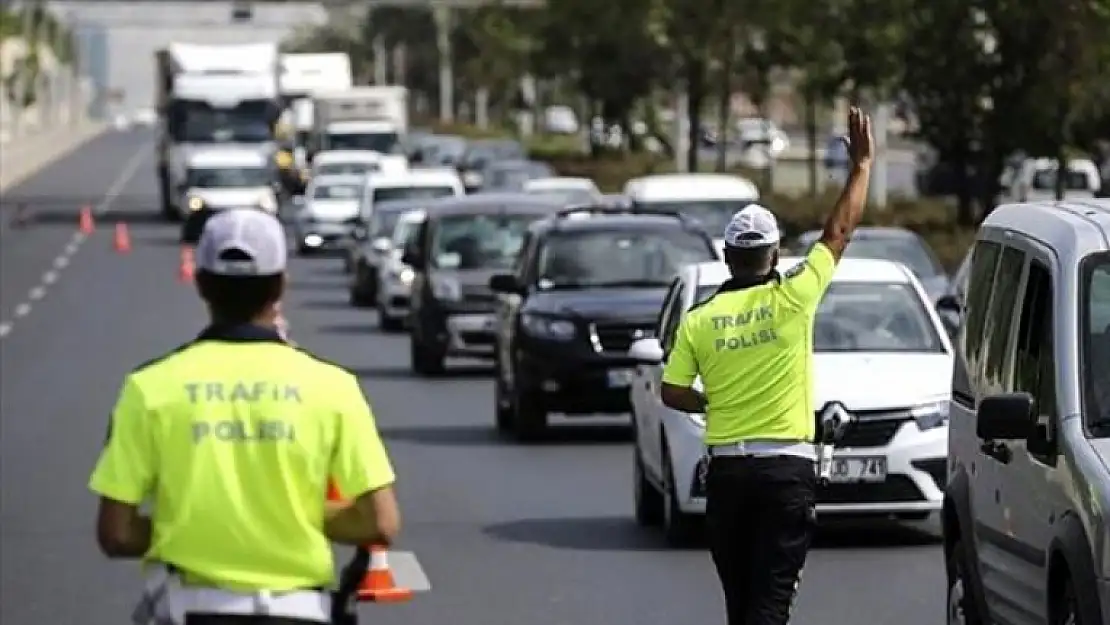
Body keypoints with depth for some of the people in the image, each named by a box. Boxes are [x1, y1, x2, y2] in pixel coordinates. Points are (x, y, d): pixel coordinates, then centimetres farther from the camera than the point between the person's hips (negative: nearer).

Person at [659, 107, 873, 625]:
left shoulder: (699, 320, 0)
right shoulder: (791, 300, -6)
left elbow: (672, 393, 1)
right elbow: (840, 231, 2)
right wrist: (862, 164, 13)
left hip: (726, 469, 3)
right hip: (786, 468, -3)